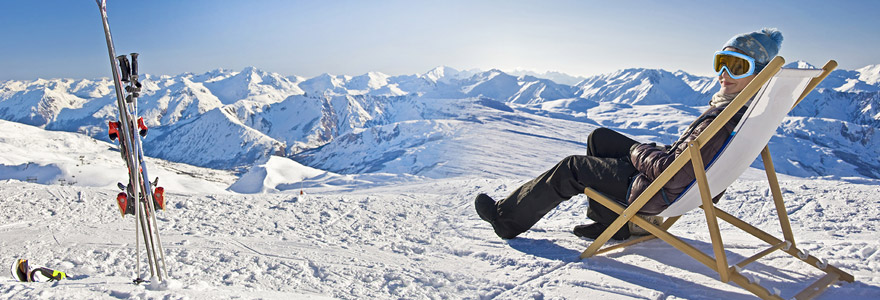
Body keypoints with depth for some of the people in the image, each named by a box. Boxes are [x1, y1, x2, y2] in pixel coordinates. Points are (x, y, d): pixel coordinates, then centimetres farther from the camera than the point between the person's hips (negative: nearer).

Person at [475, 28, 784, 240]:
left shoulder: (726, 120, -31)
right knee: (599, 137, 19)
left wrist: (638, 151, -13)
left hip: (663, 192, -9)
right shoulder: (749, 107, 1)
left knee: (570, 169, -2)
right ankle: (609, 221, 25)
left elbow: (674, 174, -31)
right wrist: (649, 150, 7)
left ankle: (507, 218, 15)